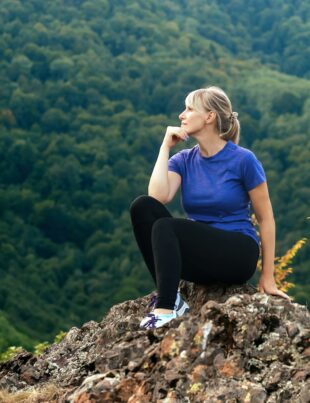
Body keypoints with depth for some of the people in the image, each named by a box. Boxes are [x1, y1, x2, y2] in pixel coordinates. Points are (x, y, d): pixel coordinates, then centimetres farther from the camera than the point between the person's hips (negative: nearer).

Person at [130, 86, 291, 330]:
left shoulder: (243, 159, -8)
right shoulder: (183, 161, 5)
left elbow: (265, 218, -3)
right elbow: (158, 197, -14)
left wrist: (268, 277, -4)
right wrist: (166, 147, -8)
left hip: (237, 255, -5)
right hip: (199, 258, 5)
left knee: (164, 227, -28)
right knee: (142, 206, -18)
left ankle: (166, 307, -31)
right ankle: (168, 294, -20)